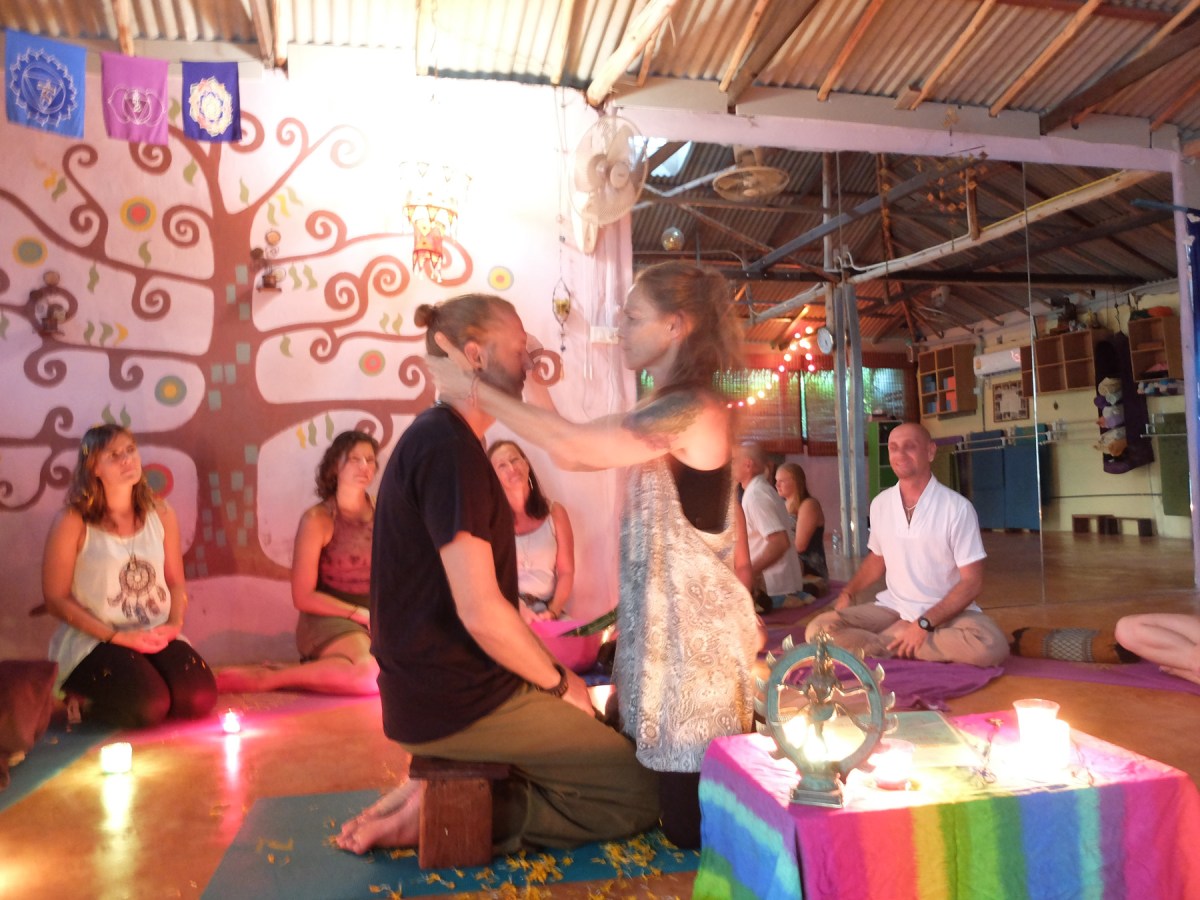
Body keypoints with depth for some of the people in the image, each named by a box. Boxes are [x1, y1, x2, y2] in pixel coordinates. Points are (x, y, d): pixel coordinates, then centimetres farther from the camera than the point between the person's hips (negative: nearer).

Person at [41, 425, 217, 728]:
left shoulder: (161, 513, 5)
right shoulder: (73, 522, -8)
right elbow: (56, 599, -7)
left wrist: (174, 625, -8)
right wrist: (117, 636, -15)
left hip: (155, 636, 4)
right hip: (94, 641, -4)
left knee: (199, 698, -19)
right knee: (148, 705, -28)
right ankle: (85, 699, 8)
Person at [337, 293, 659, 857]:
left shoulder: (433, 439, 14)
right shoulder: (449, 446, -19)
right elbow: (481, 613, -24)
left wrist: (550, 672, 12)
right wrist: (559, 682, -7)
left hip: (432, 687, 10)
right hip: (459, 701, -10)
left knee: (611, 726, 19)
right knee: (638, 794, -4)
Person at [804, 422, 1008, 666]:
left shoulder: (957, 507, -11)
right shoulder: (880, 503, 3)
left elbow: (972, 581, -12)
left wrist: (924, 624, -21)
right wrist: (848, 592, 1)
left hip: (947, 611, -2)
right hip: (893, 607, 2)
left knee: (991, 646, -35)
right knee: (818, 630, -18)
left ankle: (889, 641, -19)